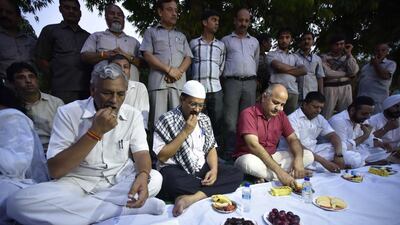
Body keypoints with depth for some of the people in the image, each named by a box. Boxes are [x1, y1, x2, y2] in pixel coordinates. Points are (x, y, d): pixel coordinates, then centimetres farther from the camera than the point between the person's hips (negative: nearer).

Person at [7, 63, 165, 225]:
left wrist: (143, 176, -31)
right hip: (78, 183, -1)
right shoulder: (68, 113, -12)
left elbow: (141, 153, -6)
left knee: (154, 179, -25)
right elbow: (55, 170, -17)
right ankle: (127, 208, -26)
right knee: (19, 202, -27)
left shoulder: (133, 115, -4)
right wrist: (95, 132, -26)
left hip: (120, 180, 2)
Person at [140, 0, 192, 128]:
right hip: (158, 82, -2)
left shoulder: (181, 36, 25)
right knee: (158, 120, -6)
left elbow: (188, 58, 14)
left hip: (179, 83, 3)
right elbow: (147, 55, 1)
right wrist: (169, 70, -9)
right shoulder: (151, 32, 15)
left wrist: (179, 71, -7)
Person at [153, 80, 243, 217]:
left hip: (202, 168, 6)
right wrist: (185, 132, -19)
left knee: (236, 174, -15)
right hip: (176, 170, -6)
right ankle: (206, 193, -14)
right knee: (175, 183, -40)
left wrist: (214, 170, -8)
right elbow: (161, 156, -14)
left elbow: (211, 148, 12)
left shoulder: (204, 119, 8)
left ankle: (192, 197, -26)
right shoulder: (167, 120, -9)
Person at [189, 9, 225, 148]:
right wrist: (196, 78, 9)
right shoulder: (193, 43, 10)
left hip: (215, 89, 2)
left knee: (217, 124, 2)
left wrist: (213, 78, 9)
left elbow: (221, 66, 16)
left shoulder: (221, 45, 15)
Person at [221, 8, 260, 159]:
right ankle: (229, 152, -4)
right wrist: (225, 79, 9)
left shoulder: (254, 42, 21)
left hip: (250, 83, 3)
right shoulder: (226, 40, 12)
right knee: (231, 120, -8)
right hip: (232, 82, -3)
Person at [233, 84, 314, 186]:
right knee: (250, 163, -40)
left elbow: (293, 139, 4)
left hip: (272, 157, 7)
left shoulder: (281, 115, 4)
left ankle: (264, 177, -19)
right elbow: (253, 145, -29)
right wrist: (279, 171, -35)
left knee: (308, 155, -7)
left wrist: (298, 159, -20)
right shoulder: (248, 114, -18)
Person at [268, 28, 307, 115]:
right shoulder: (272, 54, 9)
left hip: (293, 91, 4)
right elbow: (278, 66, -10)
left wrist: (286, 70, -5)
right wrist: (294, 68, 6)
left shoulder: (294, 57, 22)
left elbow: (304, 71, 5)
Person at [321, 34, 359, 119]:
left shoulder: (347, 56, 14)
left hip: (346, 88, 4)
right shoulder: (324, 57, 2)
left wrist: (349, 53, -2)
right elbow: (327, 73, -12)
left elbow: (354, 71, -2)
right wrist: (346, 73, -2)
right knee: (326, 117, -5)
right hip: (330, 88, -4)